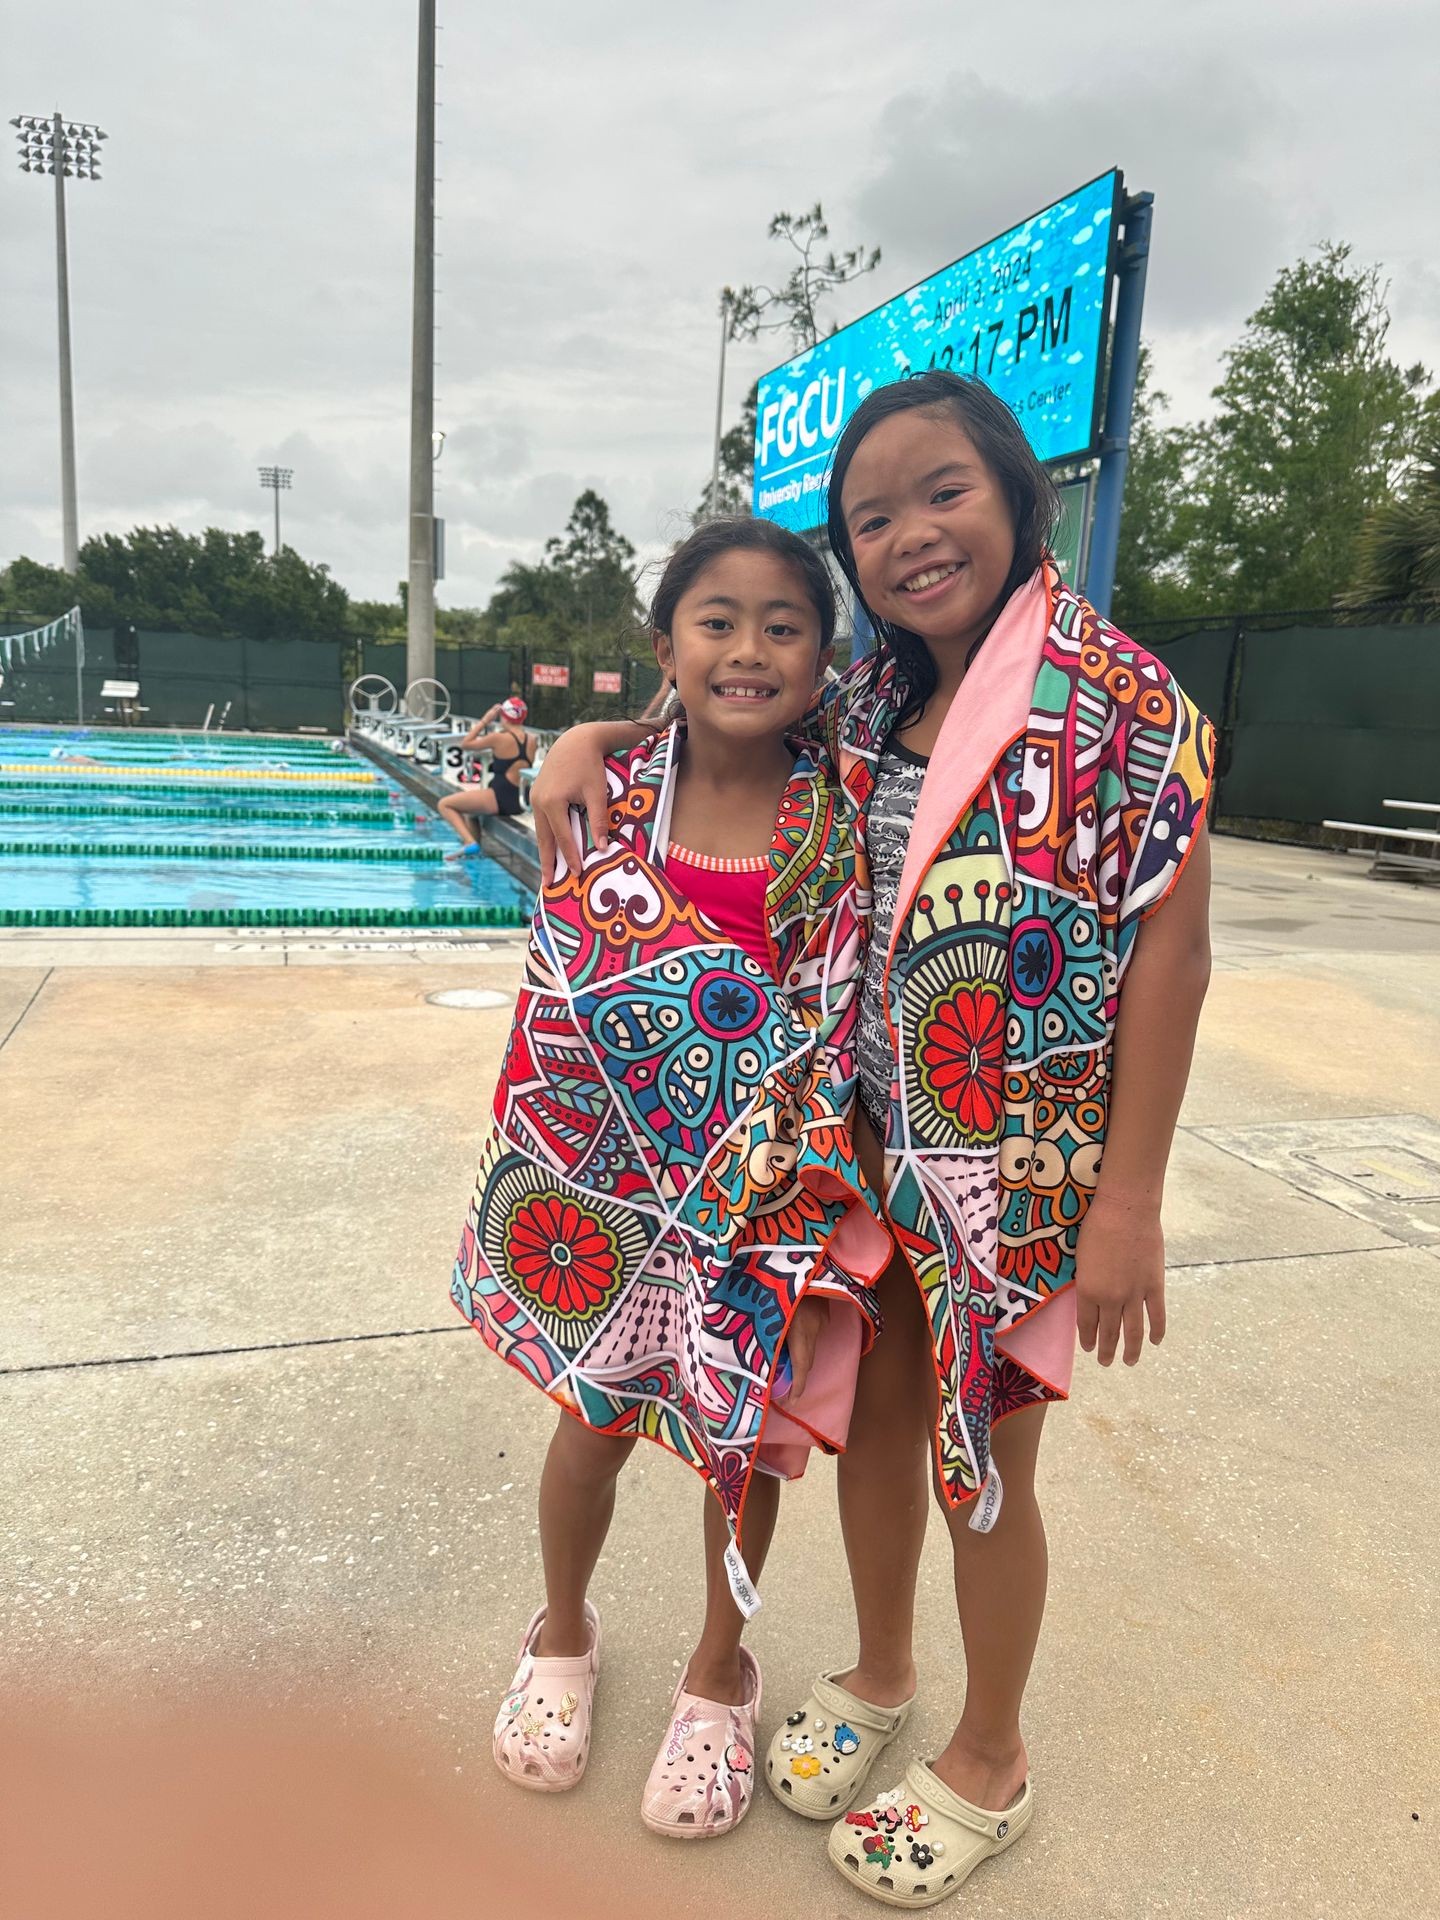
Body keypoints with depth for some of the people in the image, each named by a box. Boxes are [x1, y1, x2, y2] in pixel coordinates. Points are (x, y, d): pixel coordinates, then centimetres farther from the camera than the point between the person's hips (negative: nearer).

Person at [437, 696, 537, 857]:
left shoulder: (499, 738, -13)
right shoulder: (531, 740, 6)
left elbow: (466, 744, -1)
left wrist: (484, 720, 1)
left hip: (499, 799, -8)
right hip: (520, 802, 8)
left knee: (445, 804, 0)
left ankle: (470, 842, -15)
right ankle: (476, 848, 31)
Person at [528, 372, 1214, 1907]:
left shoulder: (1117, 700, -14)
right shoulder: (865, 712, 3)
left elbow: (1170, 955, -15)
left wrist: (1126, 1207, -16)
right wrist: (588, 741, -2)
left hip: (1023, 1162, -5)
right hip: (872, 1143, 5)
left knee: (984, 1462, 12)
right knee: (873, 1417, 19)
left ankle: (987, 1768, 39)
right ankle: (877, 1680, 48)